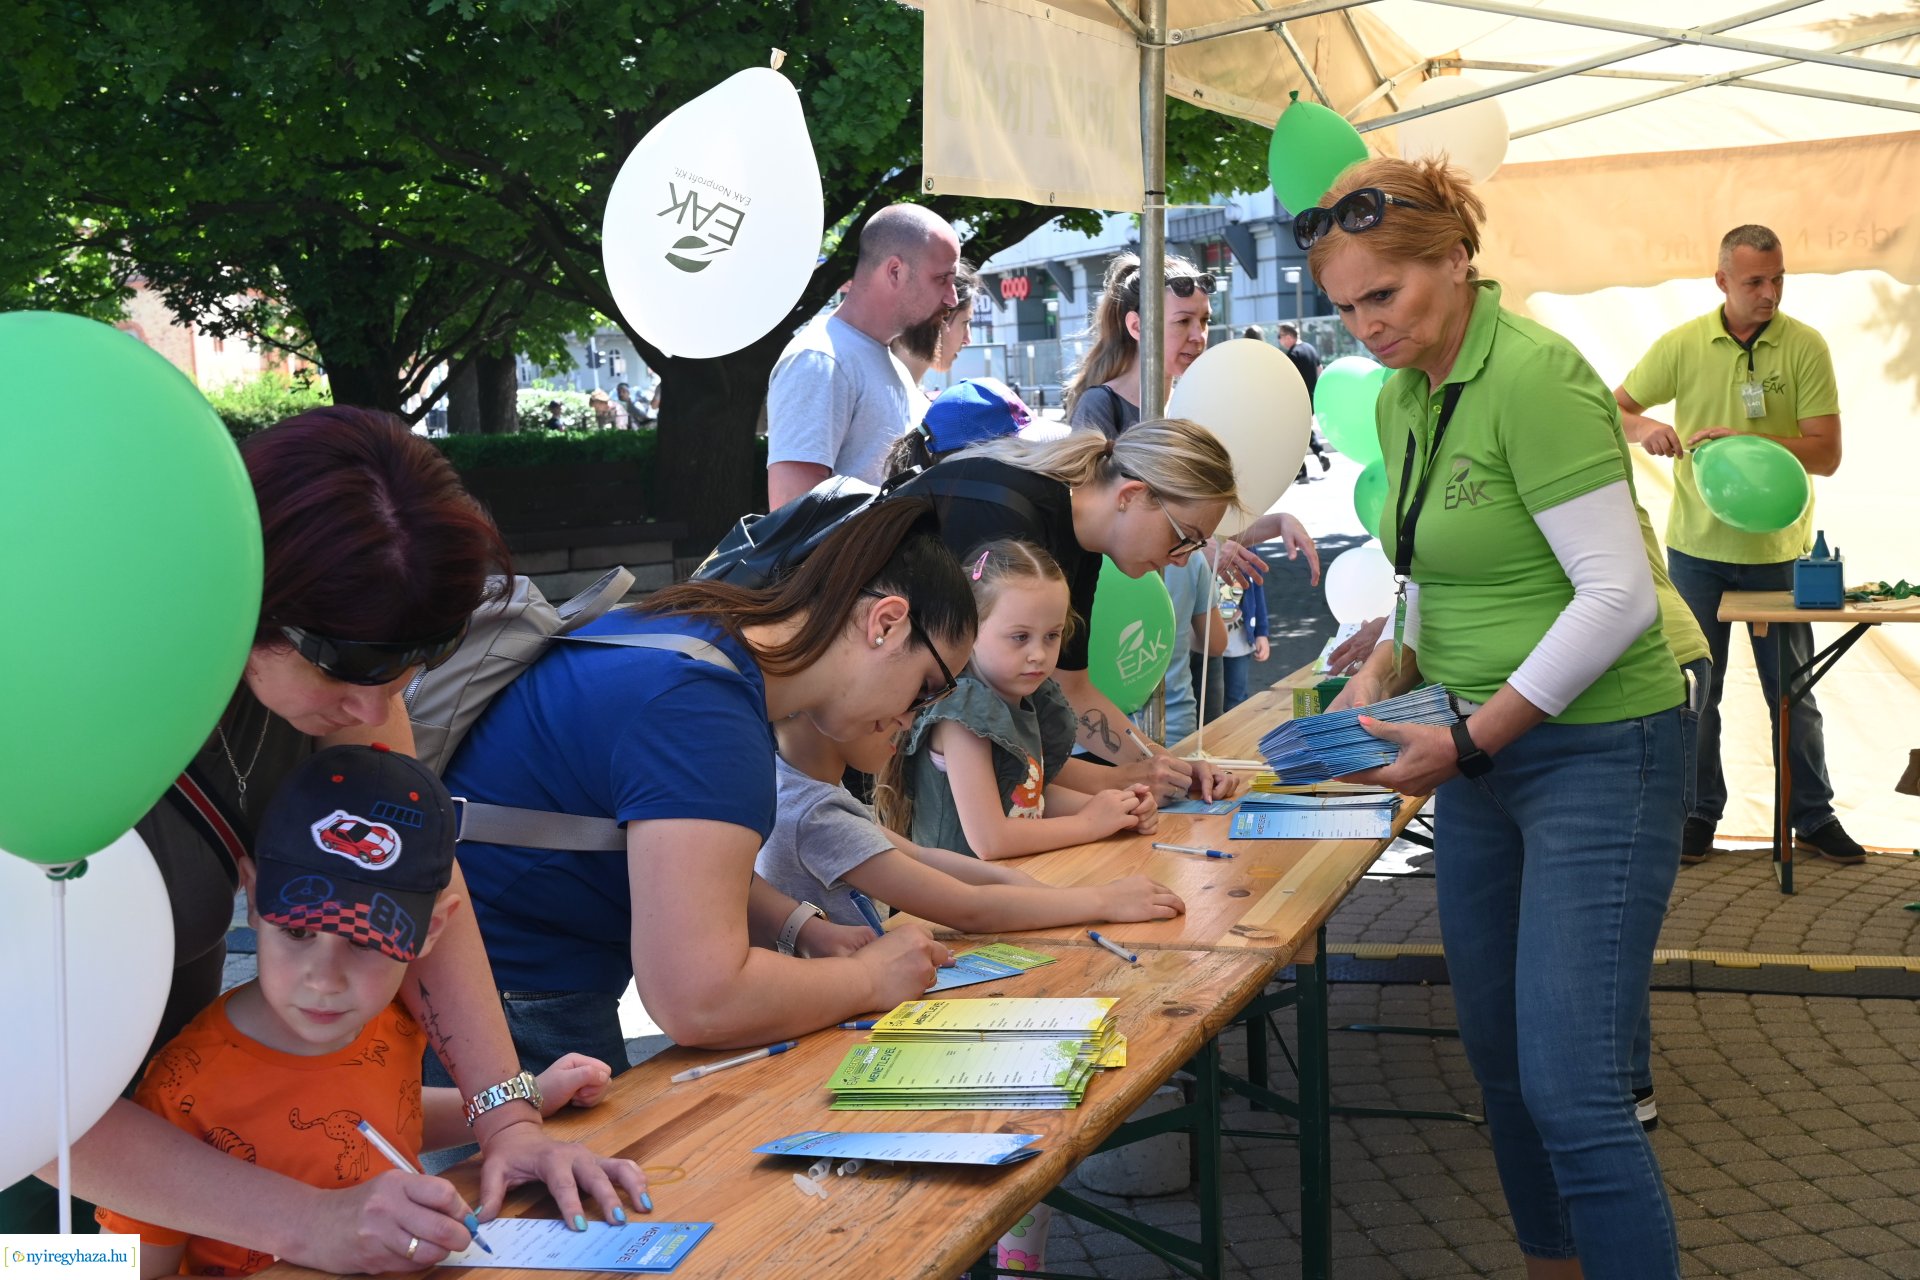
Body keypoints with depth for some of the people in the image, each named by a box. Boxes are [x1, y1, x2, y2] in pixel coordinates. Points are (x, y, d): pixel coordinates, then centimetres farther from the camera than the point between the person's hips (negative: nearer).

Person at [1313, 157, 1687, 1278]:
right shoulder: (1403, 398, 8)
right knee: (1500, 1061, 15)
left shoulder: (1535, 377, -19)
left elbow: (1620, 595, -22)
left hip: (1596, 757, -9)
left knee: (1572, 1092, -13)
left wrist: (1471, 739, -20)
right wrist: (1387, 670, 3)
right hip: (1483, 757, 9)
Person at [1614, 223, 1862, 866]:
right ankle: (1699, 814, 22)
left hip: (1777, 549, -1)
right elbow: (1612, 410, 4)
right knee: (1695, 689, 9)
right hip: (1697, 547, 1)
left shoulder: (1805, 348, -8)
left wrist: (1746, 442, -25)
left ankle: (1814, 815, 21)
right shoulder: (1681, 345, -4)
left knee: (1792, 692, 9)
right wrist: (1644, 428, -19)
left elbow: (1826, 453, -12)